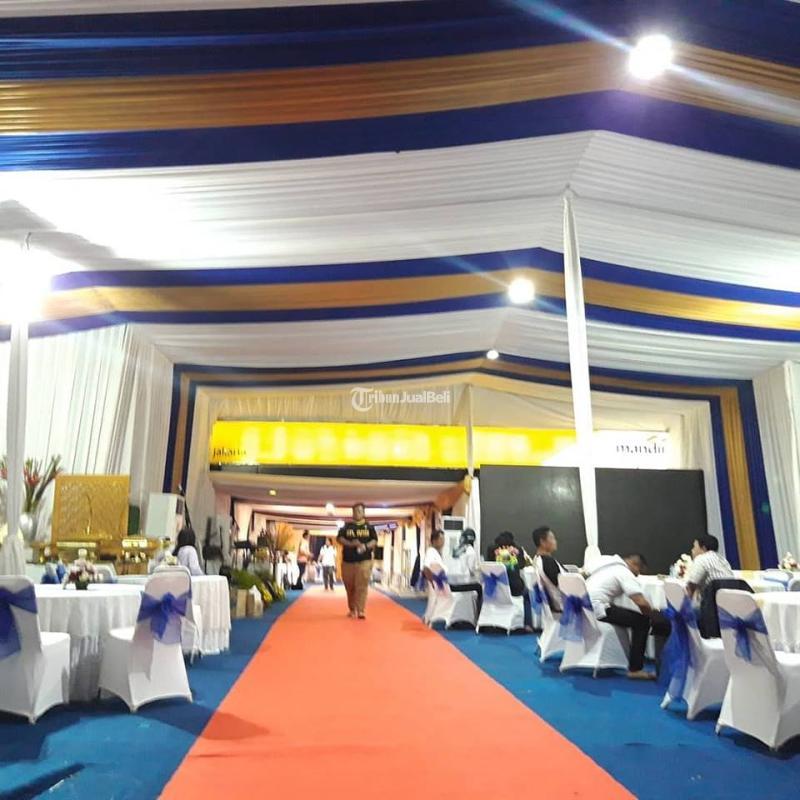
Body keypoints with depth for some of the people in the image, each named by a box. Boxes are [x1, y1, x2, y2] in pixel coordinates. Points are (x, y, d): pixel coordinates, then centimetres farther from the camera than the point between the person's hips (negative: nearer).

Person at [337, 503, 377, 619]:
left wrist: (366, 546, -15)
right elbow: (339, 538, 0)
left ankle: (361, 611, -10)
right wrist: (350, 543, -17)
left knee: (362, 586, -10)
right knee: (350, 587, 10)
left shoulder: (369, 527, 7)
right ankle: (352, 609, 27)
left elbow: (375, 540, 4)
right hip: (348, 561, 2)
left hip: (364, 561, -1)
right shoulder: (346, 526, 8)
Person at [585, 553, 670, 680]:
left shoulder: (611, 566, 20)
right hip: (597, 610, -10)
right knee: (641, 621, -2)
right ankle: (635, 669, 1)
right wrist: (654, 615, 4)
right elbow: (641, 602, -17)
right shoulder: (625, 573, -8)